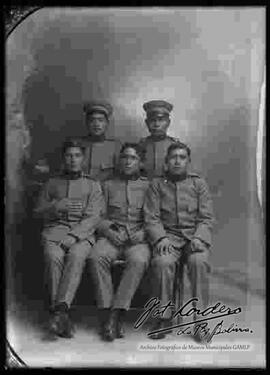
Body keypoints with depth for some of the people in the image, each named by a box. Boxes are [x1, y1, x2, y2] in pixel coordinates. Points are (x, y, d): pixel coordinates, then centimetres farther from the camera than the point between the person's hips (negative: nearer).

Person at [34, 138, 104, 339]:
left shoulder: (93, 185, 14)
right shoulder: (52, 183, 20)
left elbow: (93, 217, 2)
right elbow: (38, 211, 19)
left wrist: (73, 236, -14)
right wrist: (55, 206, -3)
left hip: (82, 233, -1)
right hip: (55, 230, 1)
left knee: (76, 256, -34)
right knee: (54, 257, -31)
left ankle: (60, 310, -38)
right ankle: (62, 314, -29)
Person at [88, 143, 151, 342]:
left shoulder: (148, 186, 15)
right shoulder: (109, 185, 20)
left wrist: (144, 232, -8)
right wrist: (107, 230, -6)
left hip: (139, 238, -1)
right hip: (112, 235, 2)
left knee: (138, 261, -34)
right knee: (97, 257, -31)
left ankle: (117, 313, -28)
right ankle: (106, 313, -24)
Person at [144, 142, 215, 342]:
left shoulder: (199, 183, 11)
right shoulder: (157, 184, 11)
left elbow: (207, 218, 5)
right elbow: (152, 218, 3)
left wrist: (199, 238, -13)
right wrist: (161, 238, -15)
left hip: (195, 235, 0)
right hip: (169, 236, 0)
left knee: (199, 261, -31)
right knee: (162, 262, -31)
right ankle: (164, 317, -14)